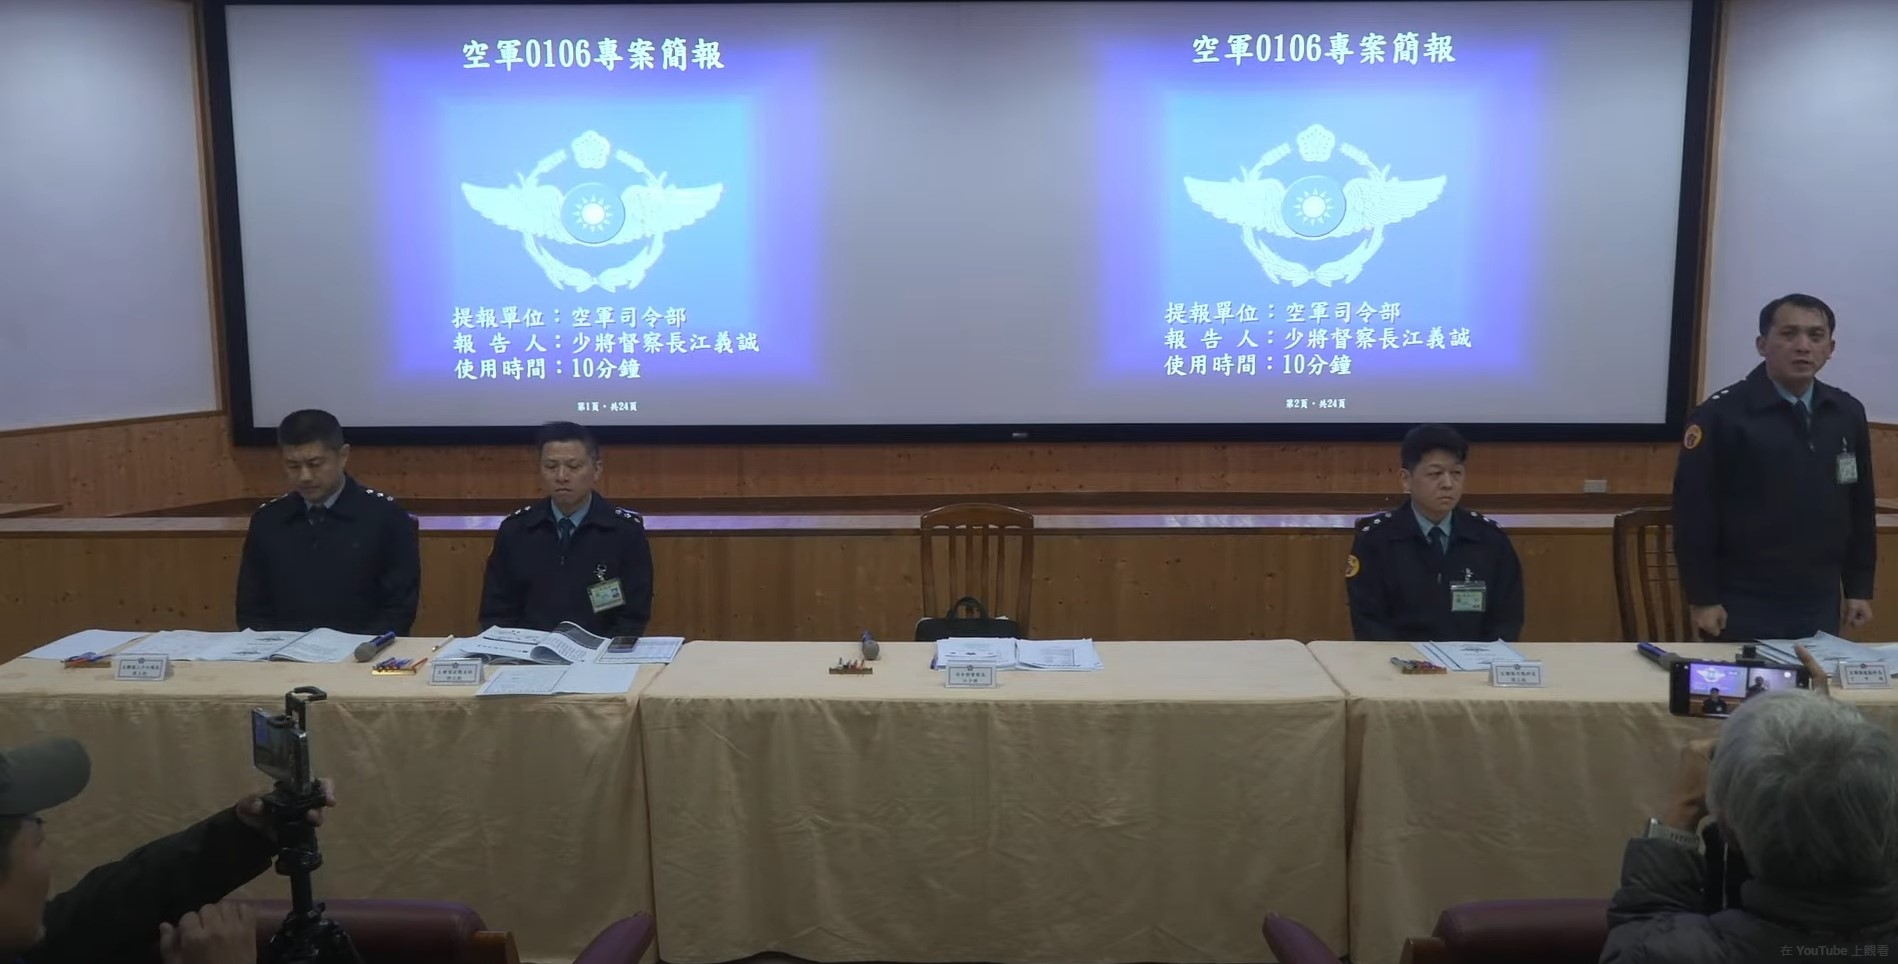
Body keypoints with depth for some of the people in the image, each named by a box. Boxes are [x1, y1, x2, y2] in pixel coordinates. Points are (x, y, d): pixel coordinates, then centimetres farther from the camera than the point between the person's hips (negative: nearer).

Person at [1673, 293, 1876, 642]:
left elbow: (1861, 507, 13)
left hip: (1820, 604, 5)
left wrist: (1859, 589, 11)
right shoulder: (1721, 414, -10)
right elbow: (1694, 511, -11)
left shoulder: (1848, 414, 6)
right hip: (1743, 606, -5)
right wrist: (1702, 598, -12)